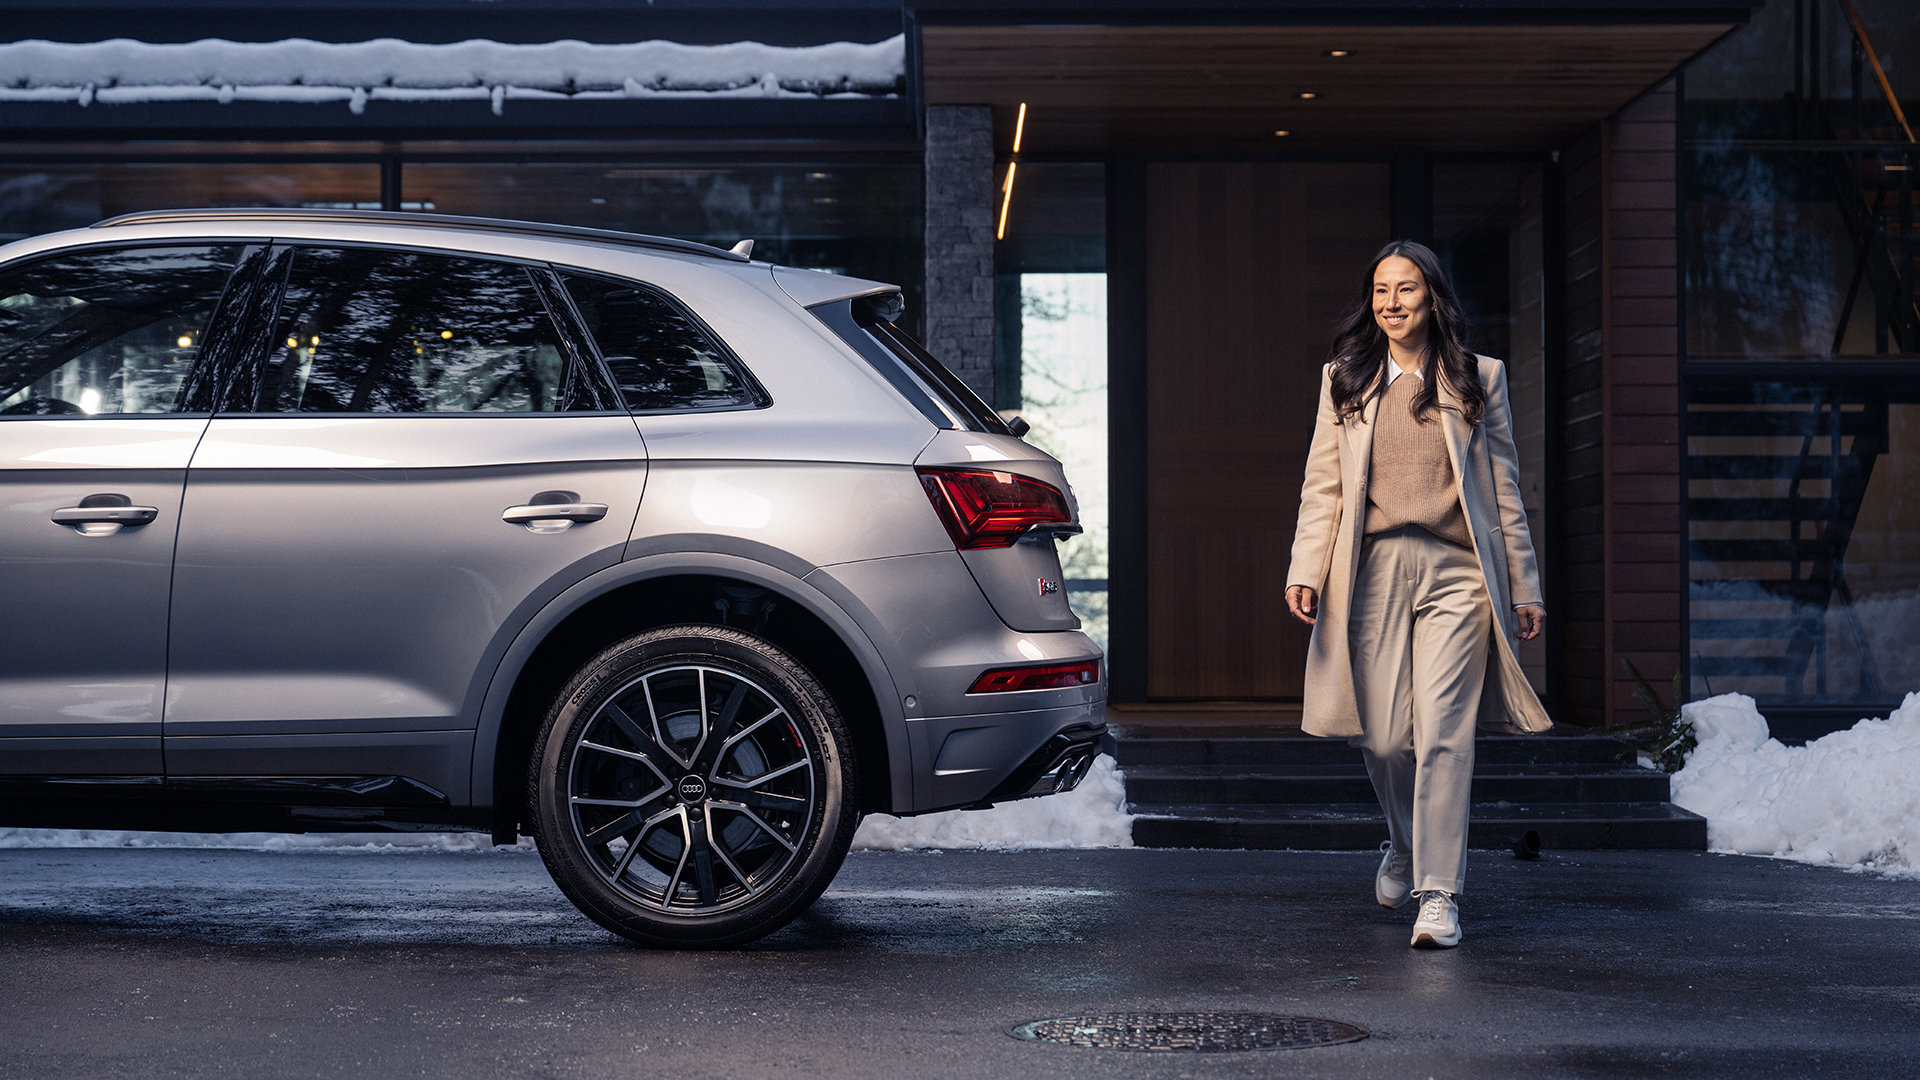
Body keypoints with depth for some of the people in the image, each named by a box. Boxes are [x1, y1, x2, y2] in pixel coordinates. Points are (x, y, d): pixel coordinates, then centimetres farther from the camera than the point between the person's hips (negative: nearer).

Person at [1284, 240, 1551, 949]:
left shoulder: (1478, 379, 9)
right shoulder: (1345, 381, 12)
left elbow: (1504, 489, 10)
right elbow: (1322, 486, 8)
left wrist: (1524, 587, 9)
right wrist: (1305, 571, -5)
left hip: (1455, 572, -1)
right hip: (1373, 572, 2)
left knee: (1442, 732, -10)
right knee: (1382, 737, 3)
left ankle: (1439, 892, -6)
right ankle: (1405, 842, 33)